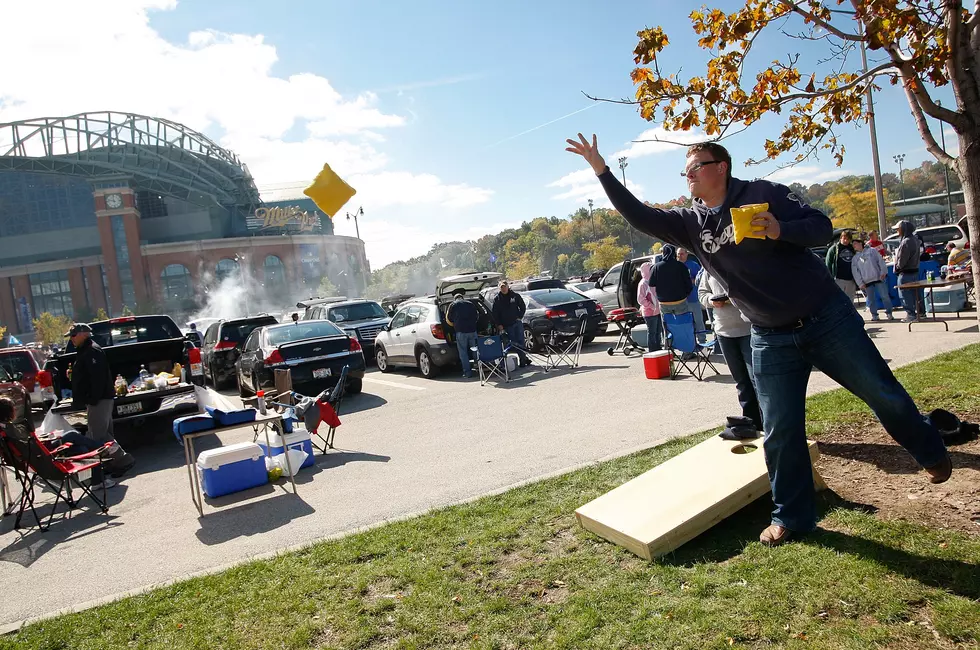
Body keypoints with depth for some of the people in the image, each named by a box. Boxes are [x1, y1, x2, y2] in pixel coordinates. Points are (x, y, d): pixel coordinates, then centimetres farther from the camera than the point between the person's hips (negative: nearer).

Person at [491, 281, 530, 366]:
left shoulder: (515, 295, 2)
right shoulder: (497, 298, 1)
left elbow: (523, 307, 9)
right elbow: (494, 313, 2)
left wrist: (519, 317, -1)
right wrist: (499, 324, -4)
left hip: (517, 322, 0)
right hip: (507, 325, 0)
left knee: (520, 341, 2)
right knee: (514, 343, 0)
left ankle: (523, 359, 12)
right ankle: (523, 358, 6)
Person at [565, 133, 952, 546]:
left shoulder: (763, 194, -7)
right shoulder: (690, 222, 2)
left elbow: (822, 227, -8)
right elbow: (640, 217, -5)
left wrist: (781, 229, -29)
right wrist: (601, 169, -10)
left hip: (827, 317, -2)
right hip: (771, 339, 3)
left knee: (883, 394, 10)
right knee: (780, 433, 3)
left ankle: (931, 454, 40)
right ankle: (791, 516, 20)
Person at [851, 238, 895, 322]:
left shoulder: (872, 251, 10)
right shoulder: (855, 258, 12)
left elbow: (880, 261, 4)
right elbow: (855, 272, 7)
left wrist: (883, 272, -7)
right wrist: (860, 283, -3)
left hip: (878, 278, -2)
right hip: (867, 282, 2)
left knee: (884, 296, -4)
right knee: (871, 299, 4)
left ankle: (889, 313, 6)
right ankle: (874, 315, 13)